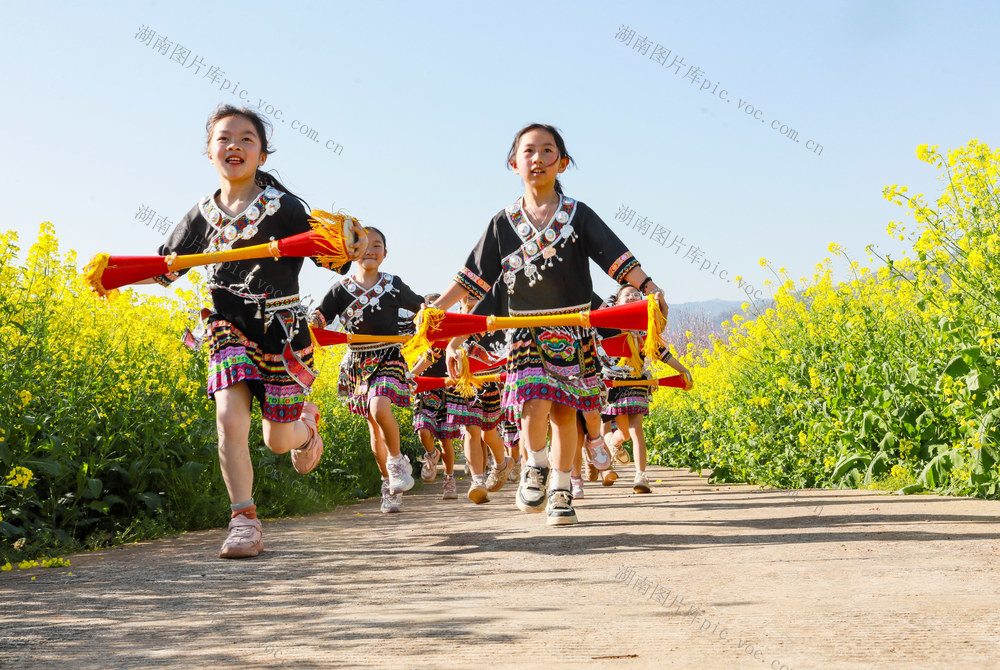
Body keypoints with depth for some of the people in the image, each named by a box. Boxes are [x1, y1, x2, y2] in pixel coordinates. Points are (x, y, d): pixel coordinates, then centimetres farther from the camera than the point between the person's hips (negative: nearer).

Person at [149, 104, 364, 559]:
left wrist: (347, 250, -30)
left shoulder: (282, 207, -6)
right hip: (229, 331, 3)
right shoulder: (203, 215, 6)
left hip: (279, 329, -2)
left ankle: (306, 421, 44)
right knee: (229, 419, -18)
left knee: (278, 440, 6)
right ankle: (244, 521, -7)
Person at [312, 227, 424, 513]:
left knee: (379, 407, -28)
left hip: (388, 357, -2)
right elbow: (319, 318, -5)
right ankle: (390, 483, 21)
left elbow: (421, 306, 19)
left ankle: (397, 460, -4)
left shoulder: (394, 286, 3)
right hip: (358, 362, 2)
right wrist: (310, 324, -25)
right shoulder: (342, 289, 3)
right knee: (374, 427, 6)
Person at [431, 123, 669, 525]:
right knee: (535, 403, -18)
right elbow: (476, 275, 6)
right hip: (526, 329, 0)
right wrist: (435, 309, 0)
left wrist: (649, 287, -21)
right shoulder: (504, 223, 4)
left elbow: (616, 257, -6)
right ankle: (535, 467, 7)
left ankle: (560, 490, 15)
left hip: (572, 328, 0)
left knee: (564, 410, 2)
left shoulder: (578, 215, 1)